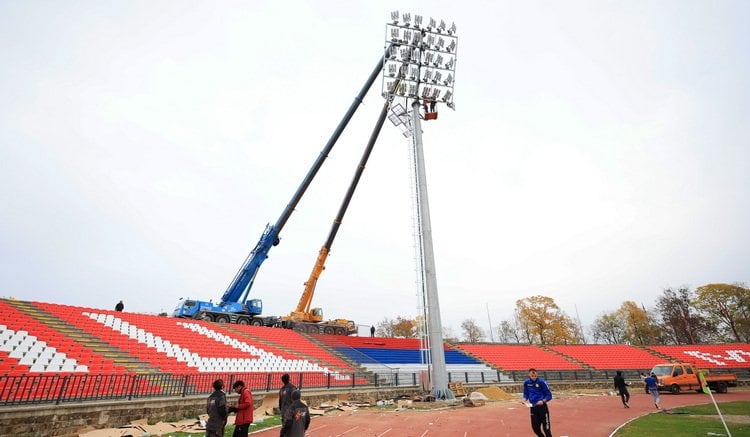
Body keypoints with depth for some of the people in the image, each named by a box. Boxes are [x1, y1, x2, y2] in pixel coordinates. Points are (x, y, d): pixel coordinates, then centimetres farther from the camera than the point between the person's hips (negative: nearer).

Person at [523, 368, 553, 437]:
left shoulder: (541, 382, -12)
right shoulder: (526, 382, 0)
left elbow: (549, 395, -6)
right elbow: (526, 394, 13)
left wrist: (543, 401, -21)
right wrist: (525, 399, -6)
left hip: (542, 407, -4)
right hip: (533, 407, 4)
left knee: (546, 427, 0)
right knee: (535, 427, 9)